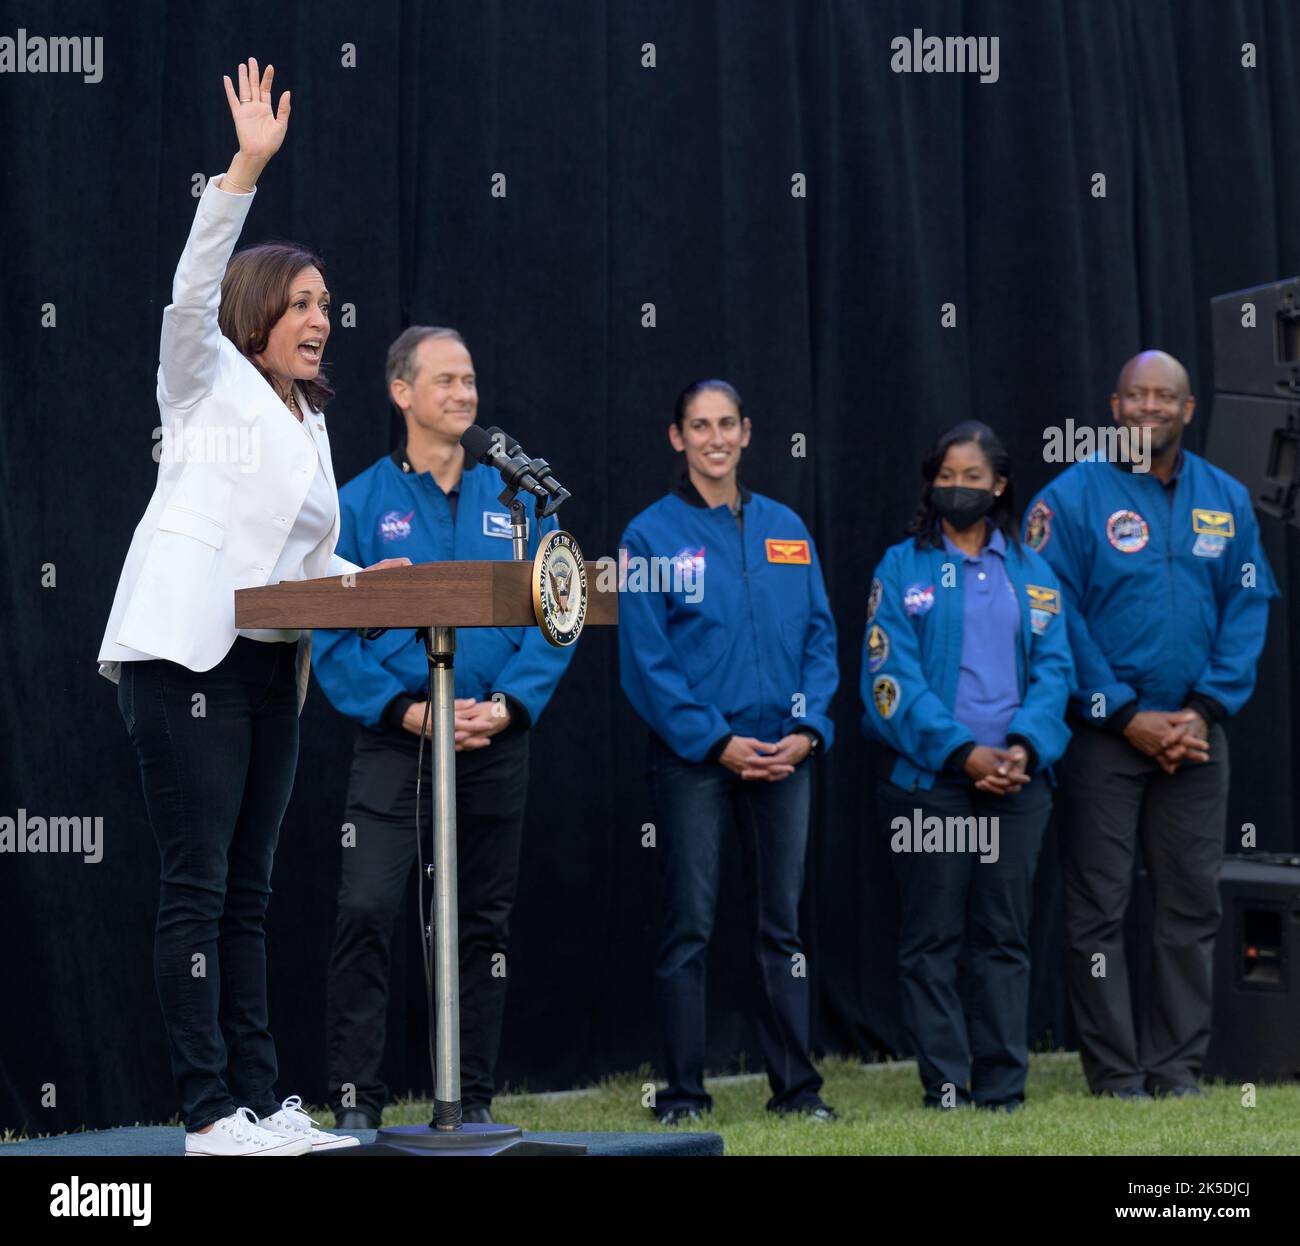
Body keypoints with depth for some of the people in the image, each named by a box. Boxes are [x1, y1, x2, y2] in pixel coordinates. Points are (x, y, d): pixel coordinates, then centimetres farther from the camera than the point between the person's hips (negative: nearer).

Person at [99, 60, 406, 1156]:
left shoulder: (312, 425, 23)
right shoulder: (209, 382, 2)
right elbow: (193, 287, -16)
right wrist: (247, 169, -24)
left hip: (270, 663, 8)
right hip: (185, 654, -8)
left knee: (248, 892, 9)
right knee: (199, 887, -9)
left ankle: (260, 1103, 10)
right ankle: (211, 1114, -10)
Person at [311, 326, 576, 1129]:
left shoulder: (517, 501, 8)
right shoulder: (363, 503, 2)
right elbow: (333, 633, -3)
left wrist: (507, 704, -10)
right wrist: (408, 710, -14)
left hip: (497, 743, 3)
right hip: (395, 741, -2)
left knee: (485, 925, 7)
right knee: (367, 914, -14)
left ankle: (475, 1099, 15)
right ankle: (357, 1099, -10)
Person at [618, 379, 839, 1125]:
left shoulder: (786, 530, 11)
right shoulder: (653, 536, -1)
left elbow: (820, 636, 10)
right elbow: (645, 661, -6)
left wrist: (809, 729, -5)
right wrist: (716, 741, -13)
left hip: (783, 753, 3)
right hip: (693, 756, -3)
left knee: (784, 923, 6)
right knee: (690, 926, -2)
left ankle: (796, 1086, 11)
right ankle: (684, 1093, 3)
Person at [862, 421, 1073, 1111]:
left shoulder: (1032, 572, 12)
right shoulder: (902, 568, 3)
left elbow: (1053, 669, 6)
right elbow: (893, 677, -5)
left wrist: (1023, 746, -12)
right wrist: (963, 751, -15)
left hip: (1016, 780, 3)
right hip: (928, 781, -3)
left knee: (1004, 937, 5)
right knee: (932, 939, -1)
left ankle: (1003, 1089, 8)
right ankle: (945, 1085, 3)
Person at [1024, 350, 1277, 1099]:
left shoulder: (1228, 502, 8)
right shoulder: (1073, 498, -4)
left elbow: (1248, 610, 7)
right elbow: (1058, 619, -7)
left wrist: (1205, 710, -6)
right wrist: (1128, 717, -11)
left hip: (1196, 734, 3)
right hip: (1104, 734, -3)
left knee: (1194, 904, 5)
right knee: (1100, 909, -2)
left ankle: (1179, 1067, 12)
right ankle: (1115, 1074, 4)